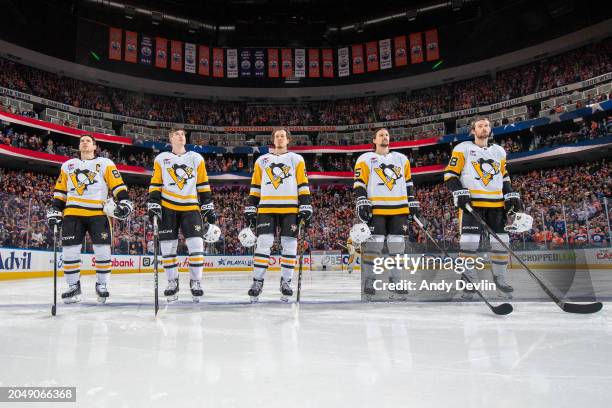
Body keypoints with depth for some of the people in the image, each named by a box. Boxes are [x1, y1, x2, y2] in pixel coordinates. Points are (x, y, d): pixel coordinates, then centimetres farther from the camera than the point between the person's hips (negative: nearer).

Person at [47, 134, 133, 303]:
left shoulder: (105, 163, 8)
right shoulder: (68, 165, 19)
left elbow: (117, 185, -1)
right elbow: (60, 191, 19)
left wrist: (124, 201, -16)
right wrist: (55, 210, 11)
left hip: (98, 213, -3)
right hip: (73, 213, 3)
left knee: (102, 250, -7)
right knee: (70, 250, -2)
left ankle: (102, 285, 8)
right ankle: (74, 287, 11)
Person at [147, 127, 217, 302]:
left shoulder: (196, 158, 9)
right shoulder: (161, 159, 8)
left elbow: (203, 185, 8)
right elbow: (155, 184, 7)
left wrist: (209, 208, 3)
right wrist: (153, 205, -4)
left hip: (190, 207, 0)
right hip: (167, 208, 0)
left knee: (196, 245, -9)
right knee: (168, 247, 1)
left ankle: (195, 282, 6)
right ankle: (172, 283, 16)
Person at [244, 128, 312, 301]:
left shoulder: (296, 159, 11)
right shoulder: (261, 161, 16)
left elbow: (303, 186, 5)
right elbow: (255, 188, 15)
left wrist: (306, 208, -5)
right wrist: (250, 209, 7)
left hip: (290, 209, -1)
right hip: (266, 208, 1)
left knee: (289, 245, 0)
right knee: (263, 243, -7)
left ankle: (286, 281, 12)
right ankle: (257, 281, 2)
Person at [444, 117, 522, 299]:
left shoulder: (499, 151, 18)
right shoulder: (463, 149, 2)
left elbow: (504, 177, 23)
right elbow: (450, 174, -3)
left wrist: (511, 196, 10)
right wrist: (460, 193, -16)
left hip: (496, 204, 5)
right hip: (471, 203, -5)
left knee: (501, 241, 4)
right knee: (470, 241, -13)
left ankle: (499, 278, 22)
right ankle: (469, 280, 0)